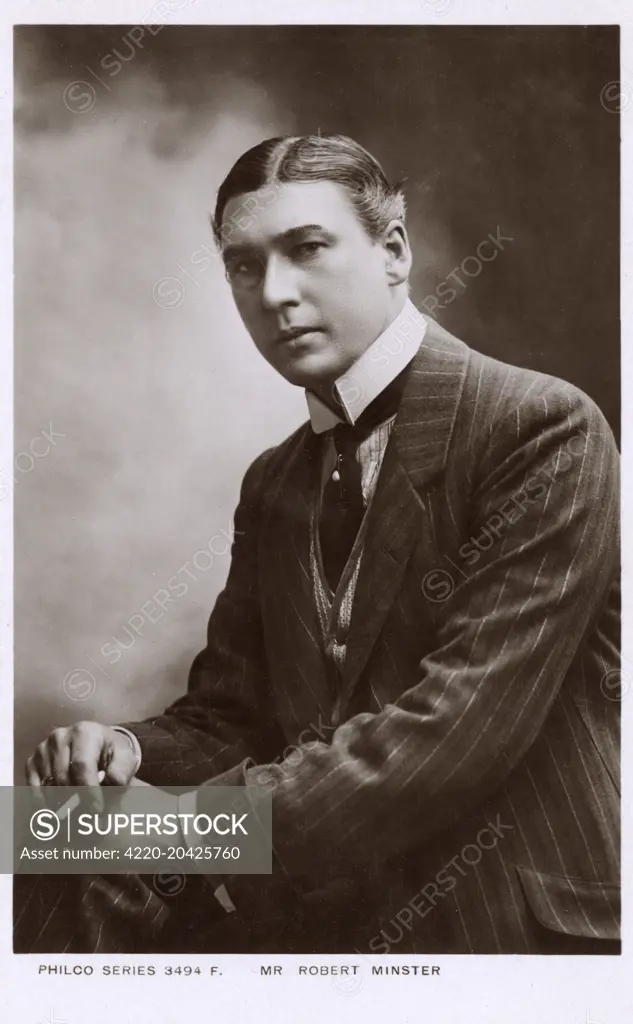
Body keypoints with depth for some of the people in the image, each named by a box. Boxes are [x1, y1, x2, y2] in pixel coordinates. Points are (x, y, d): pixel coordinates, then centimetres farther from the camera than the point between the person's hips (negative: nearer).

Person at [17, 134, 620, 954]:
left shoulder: (543, 427, -10)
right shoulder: (273, 486, 12)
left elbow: (465, 719, -19)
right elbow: (230, 714, 13)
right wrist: (129, 753, -9)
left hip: (514, 926, -5)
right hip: (317, 927, 5)